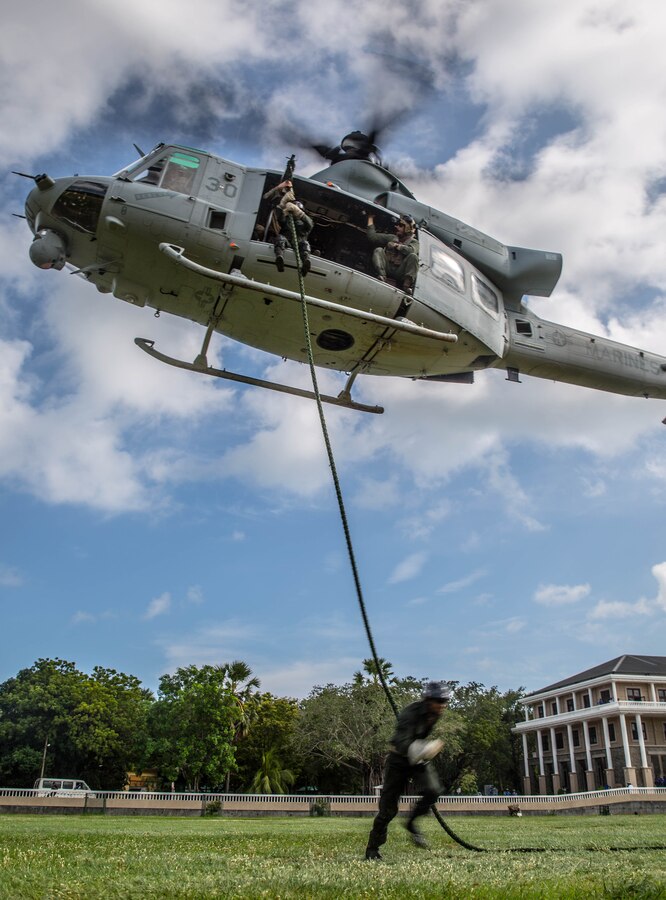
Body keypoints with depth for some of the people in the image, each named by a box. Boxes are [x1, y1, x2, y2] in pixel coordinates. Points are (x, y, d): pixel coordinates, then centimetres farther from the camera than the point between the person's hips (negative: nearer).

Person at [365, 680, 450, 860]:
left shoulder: (434, 713, -5)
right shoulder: (411, 713, -28)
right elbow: (402, 744, -40)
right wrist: (424, 749, -54)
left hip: (419, 758, 6)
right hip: (399, 759, -5)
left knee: (433, 791, -20)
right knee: (388, 807, -3)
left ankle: (411, 822, 5)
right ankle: (372, 848, 14)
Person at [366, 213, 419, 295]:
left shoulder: (413, 242, 13)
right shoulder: (392, 238, 23)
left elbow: (411, 250, -13)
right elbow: (372, 236, 16)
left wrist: (396, 245, -7)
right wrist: (370, 218, 21)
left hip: (399, 272, -3)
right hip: (387, 269, 3)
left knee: (413, 256, -23)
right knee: (378, 250, -14)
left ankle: (407, 285, -37)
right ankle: (382, 276, -39)